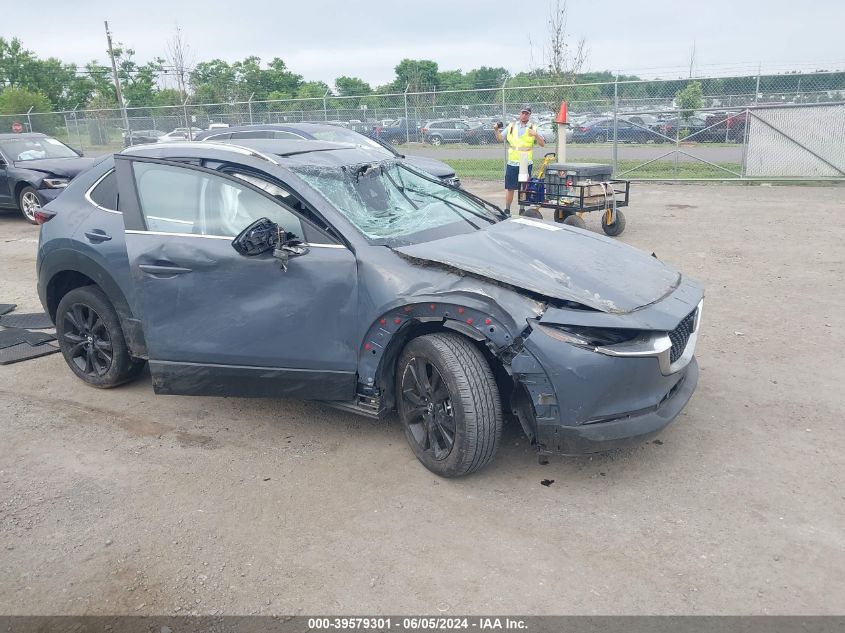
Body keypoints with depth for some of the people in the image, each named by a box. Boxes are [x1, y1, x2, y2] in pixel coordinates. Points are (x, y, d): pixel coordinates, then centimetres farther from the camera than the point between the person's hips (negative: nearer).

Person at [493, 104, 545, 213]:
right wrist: (497, 130, -5)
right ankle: (507, 210, 11)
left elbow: (542, 144, -3)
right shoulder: (511, 126, 8)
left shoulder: (533, 128, 3)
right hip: (512, 163, 1)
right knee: (509, 188, 3)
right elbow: (500, 139, 13)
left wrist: (536, 135, -20)